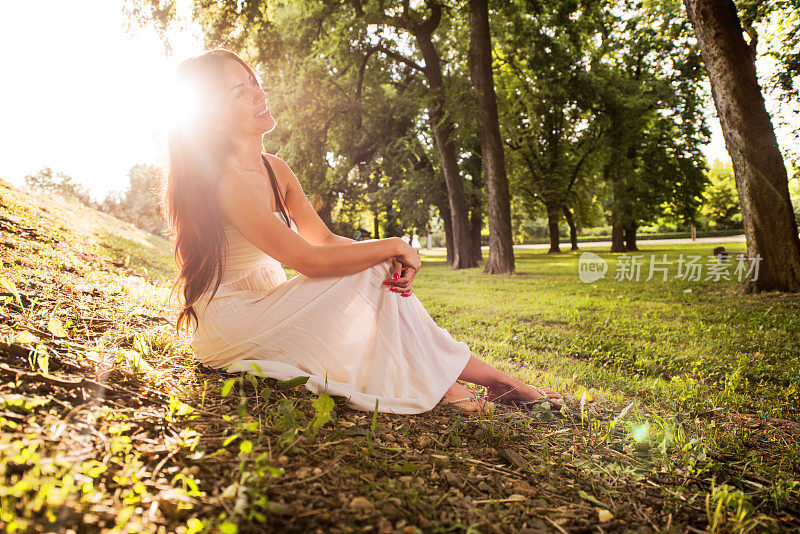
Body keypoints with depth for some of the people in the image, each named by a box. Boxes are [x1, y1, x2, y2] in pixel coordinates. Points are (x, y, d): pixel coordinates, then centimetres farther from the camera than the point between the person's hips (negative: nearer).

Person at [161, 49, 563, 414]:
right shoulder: (222, 179, -22)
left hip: (265, 309, 8)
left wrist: (389, 258, -15)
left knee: (379, 271, -9)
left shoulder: (275, 170, 6)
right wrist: (393, 247, -17)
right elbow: (308, 260, -27)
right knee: (370, 276, -19)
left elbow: (324, 238, 3)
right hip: (228, 328, -7)